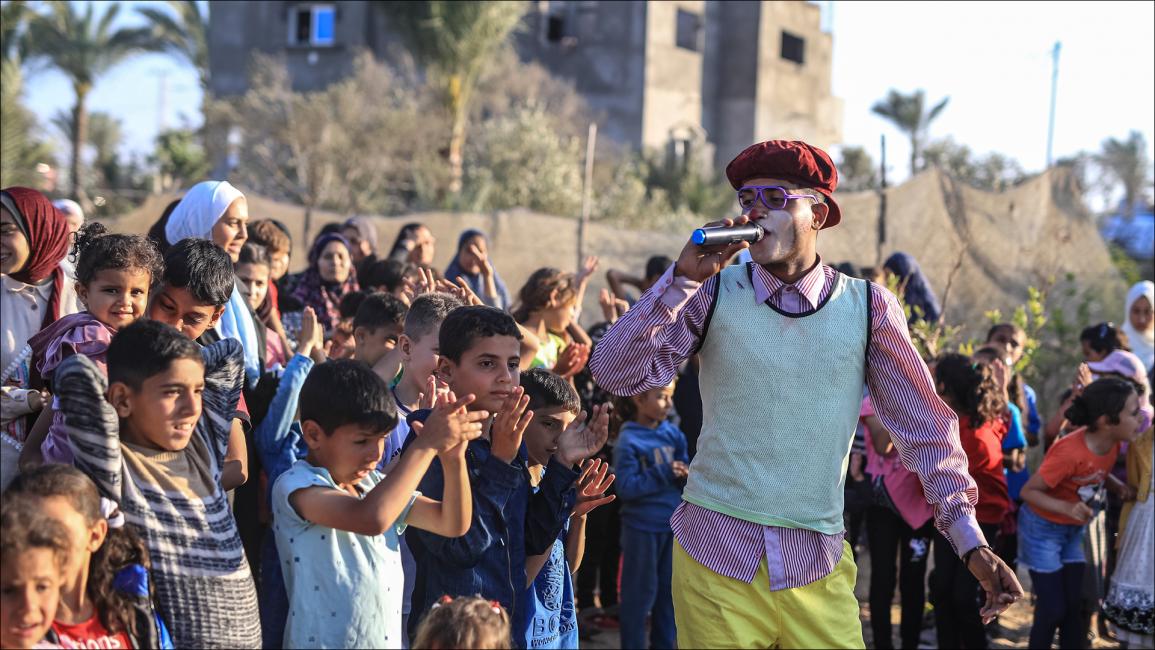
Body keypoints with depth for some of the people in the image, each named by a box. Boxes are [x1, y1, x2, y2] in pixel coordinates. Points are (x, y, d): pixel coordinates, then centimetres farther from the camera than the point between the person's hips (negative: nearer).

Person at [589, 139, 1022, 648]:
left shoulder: (868, 308, 1)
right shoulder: (715, 293, 0)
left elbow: (925, 426, 4)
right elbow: (615, 373, -7)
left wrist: (972, 544, -1)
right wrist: (683, 277, -16)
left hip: (818, 567, 1)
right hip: (716, 555, 0)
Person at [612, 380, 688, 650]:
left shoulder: (673, 433, 2)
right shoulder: (628, 440, -14)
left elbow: (683, 467, 10)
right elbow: (627, 487, -20)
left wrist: (686, 474, -12)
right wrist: (663, 474, -22)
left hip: (674, 523, 6)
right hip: (643, 527, -6)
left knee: (670, 589, 15)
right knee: (641, 592, 5)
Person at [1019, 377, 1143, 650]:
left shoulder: (1111, 442, -12)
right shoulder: (1070, 452, -35)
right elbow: (1028, 491, -26)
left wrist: (1120, 487, -10)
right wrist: (1067, 507, -40)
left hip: (1073, 529, 7)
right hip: (1042, 528, -7)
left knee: (1074, 603, 10)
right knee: (1053, 608, -4)